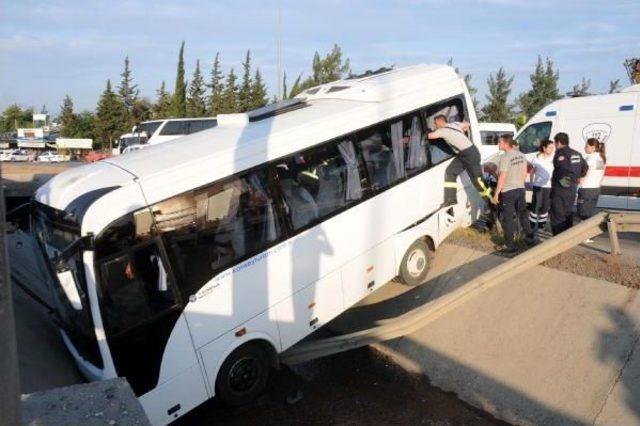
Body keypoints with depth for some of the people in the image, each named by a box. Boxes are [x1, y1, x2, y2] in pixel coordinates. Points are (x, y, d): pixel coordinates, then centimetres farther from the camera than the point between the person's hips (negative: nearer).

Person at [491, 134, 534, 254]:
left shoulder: (505, 157, -20)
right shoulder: (521, 155, 3)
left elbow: (502, 177, -20)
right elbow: (524, 173, 10)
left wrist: (496, 194, -15)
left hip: (508, 191, -7)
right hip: (520, 189, 7)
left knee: (508, 219, 0)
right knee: (523, 214, 22)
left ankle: (510, 245, 4)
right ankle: (529, 237, 34)